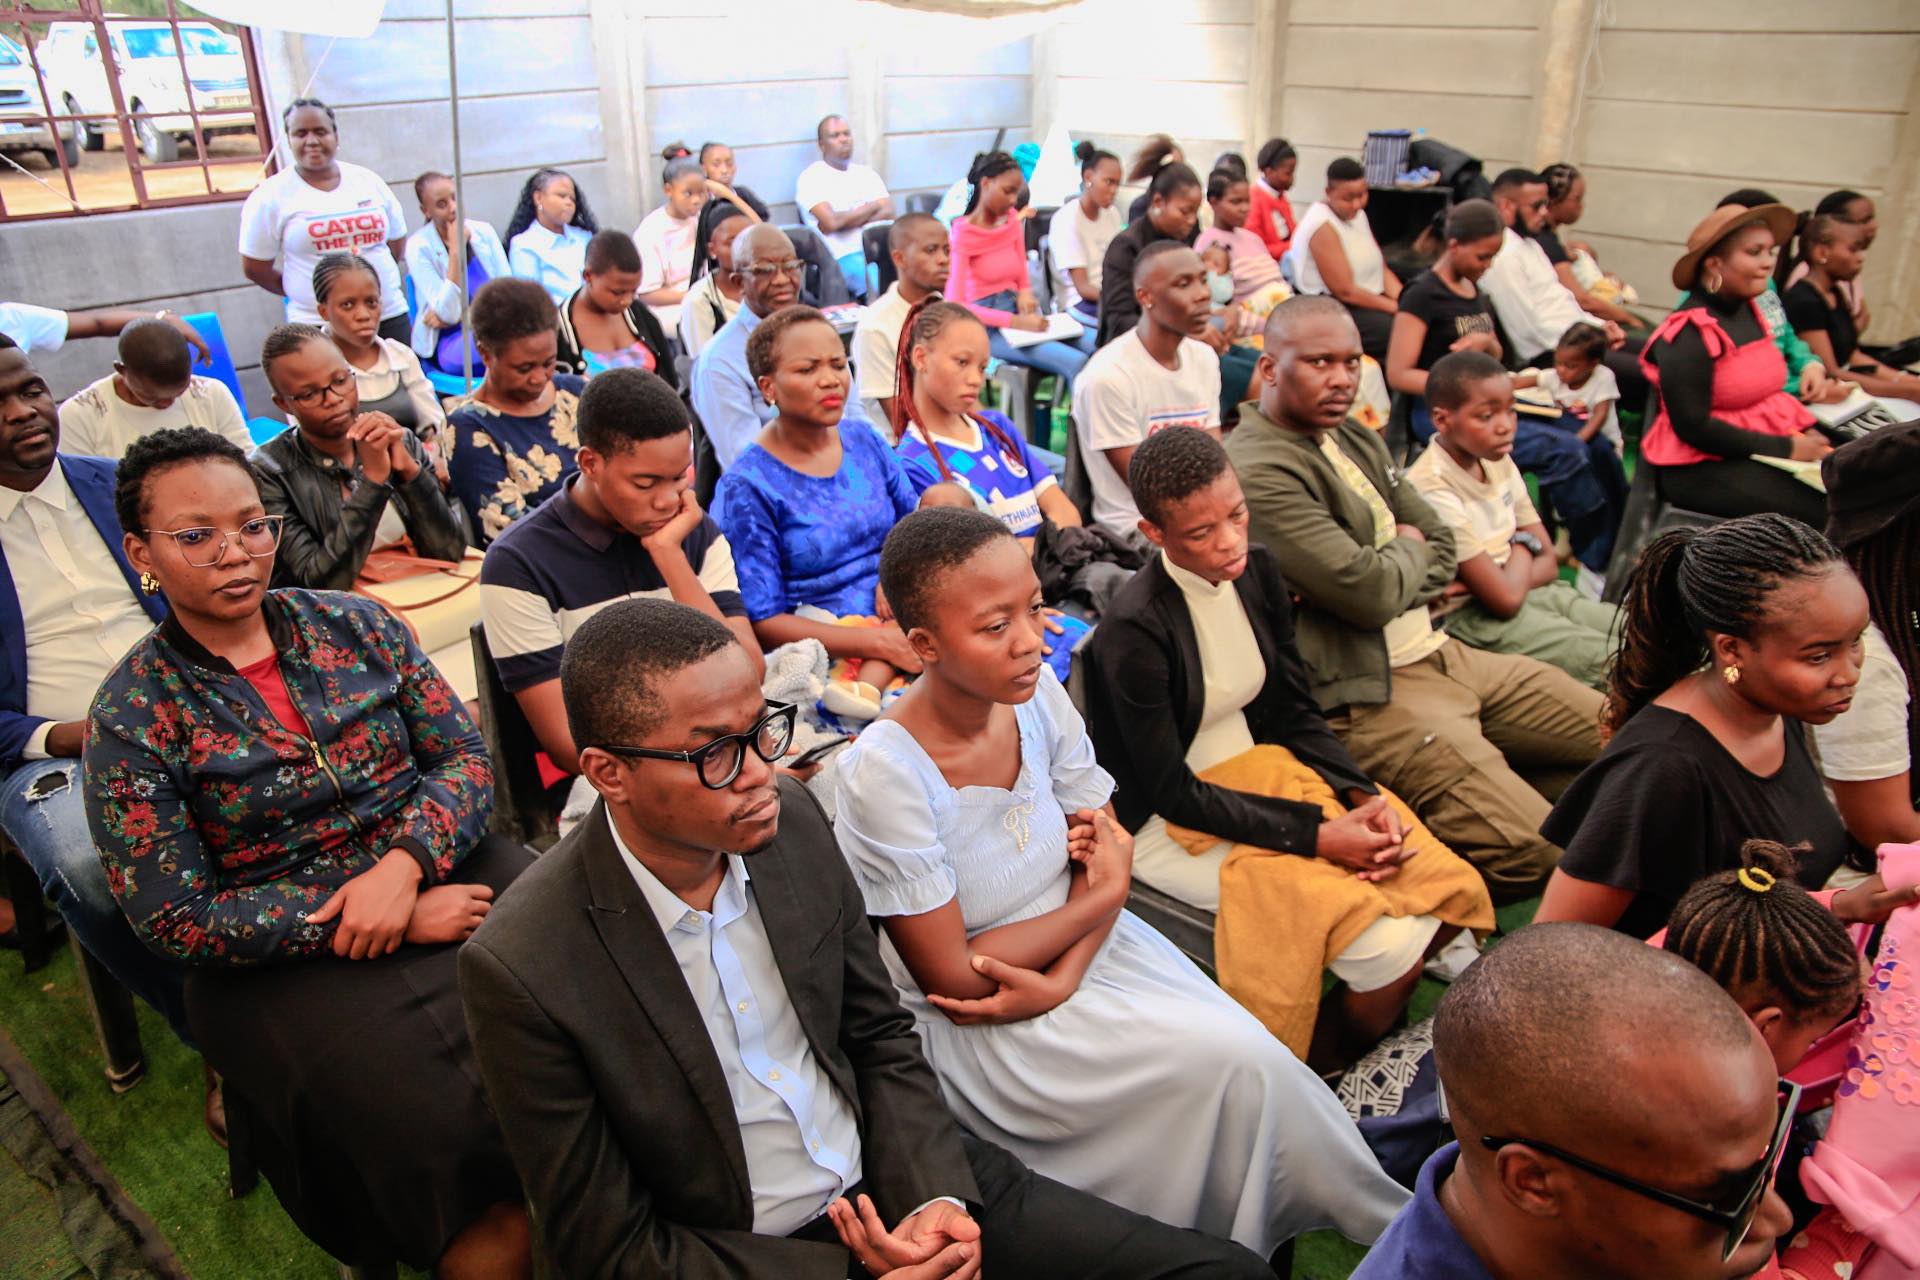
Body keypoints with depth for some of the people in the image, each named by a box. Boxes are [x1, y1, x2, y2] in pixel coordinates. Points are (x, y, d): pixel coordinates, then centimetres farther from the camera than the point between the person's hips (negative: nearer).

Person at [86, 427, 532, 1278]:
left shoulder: (354, 624, 7)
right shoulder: (132, 714, -2)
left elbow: (465, 755, 4)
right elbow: (174, 919, -6)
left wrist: (404, 864, -16)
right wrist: (379, 920, -13)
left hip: (441, 869, 4)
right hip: (288, 958, -3)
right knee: (465, 1148, -25)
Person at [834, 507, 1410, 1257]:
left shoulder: (1038, 695, -9)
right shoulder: (885, 773, -26)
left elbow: (1109, 856, -1)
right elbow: (954, 979, -19)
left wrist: (1061, 980, -18)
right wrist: (1101, 896, -12)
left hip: (1085, 950, 5)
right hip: (970, 1024, -5)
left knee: (1254, 1061, -16)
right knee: (1237, 1063, -18)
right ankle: (1389, 1223, 8)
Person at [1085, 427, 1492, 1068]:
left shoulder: (1257, 569, -1)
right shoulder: (1133, 631, -22)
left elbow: (1297, 712, 7)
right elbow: (1172, 792, -18)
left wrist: (1361, 796, -9)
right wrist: (1315, 834, -21)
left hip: (1265, 772, 7)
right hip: (1176, 825, -7)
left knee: (1451, 894, -6)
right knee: (1388, 943, -20)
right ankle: (1318, 1080, 10)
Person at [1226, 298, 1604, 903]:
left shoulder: (1357, 439, 14)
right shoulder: (1258, 471, -17)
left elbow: (1443, 548, 13)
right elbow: (1370, 591, -21)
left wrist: (1389, 571, -8)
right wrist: (1406, 549, 1)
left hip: (1441, 651, 10)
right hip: (1371, 694, -10)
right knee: (1537, 853, -20)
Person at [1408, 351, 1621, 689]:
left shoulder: (1499, 462, 5)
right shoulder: (1435, 491, -23)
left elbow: (1548, 563, 7)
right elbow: (1505, 598, -23)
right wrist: (1523, 547, 0)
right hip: (1476, 619, -8)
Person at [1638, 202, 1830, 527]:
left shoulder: (1748, 312, 10)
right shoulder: (1689, 336, -15)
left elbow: (1764, 389, 17)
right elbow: (1693, 427, -19)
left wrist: (1806, 431, 0)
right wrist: (1785, 448, -16)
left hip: (1765, 448, 8)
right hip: (1701, 467, -8)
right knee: (1826, 512, -22)